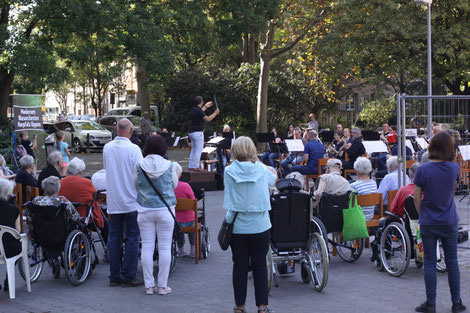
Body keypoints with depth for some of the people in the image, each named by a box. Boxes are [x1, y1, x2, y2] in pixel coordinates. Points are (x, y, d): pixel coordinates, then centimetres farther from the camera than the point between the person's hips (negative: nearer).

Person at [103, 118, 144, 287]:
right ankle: (128, 276, 1)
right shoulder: (133, 149, -12)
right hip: (131, 200, -5)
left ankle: (114, 276, 12)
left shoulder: (107, 148, 4)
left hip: (112, 201, 5)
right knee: (132, 238, 2)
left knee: (114, 238, 10)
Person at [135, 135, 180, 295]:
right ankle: (162, 285, 8)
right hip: (165, 210, -1)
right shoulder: (169, 166, -8)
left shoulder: (139, 166, -7)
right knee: (165, 248, 5)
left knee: (147, 247, 7)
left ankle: (149, 285, 9)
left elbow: (136, 186, 5)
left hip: (145, 211, 1)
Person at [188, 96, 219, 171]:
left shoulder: (193, 109, 11)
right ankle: (196, 167, -8)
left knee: (193, 150, 13)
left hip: (191, 132, 9)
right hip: (198, 132, -9)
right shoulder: (198, 111, -17)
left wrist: (206, 107, 38)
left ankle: (190, 166, 13)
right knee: (199, 150, -6)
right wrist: (215, 113, -8)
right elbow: (207, 119, -20)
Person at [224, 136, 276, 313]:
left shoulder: (229, 171, -5)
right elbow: (274, 180, 19)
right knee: (260, 266, 7)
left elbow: (228, 201, -2)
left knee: (240, 266, 7)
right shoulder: (261, 169, -2)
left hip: (238, 227, 0)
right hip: (260, 226, 0)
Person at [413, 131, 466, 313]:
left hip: (428, 223, -2)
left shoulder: (423, 170, -11)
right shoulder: (454, 168, -5)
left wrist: (422, 215, 8)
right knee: (452, 261, 10)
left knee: (429, 262, 5)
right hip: (449, 223, 2)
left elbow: (417, 198, -8)